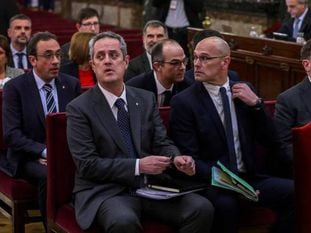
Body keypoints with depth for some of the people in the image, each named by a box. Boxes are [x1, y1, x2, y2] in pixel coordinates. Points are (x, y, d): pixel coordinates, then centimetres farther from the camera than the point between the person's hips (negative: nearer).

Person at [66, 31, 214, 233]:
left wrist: (176, 158, -12)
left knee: (202, 209, -19)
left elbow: (161, 143, 12)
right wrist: (138, 165, -18)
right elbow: (87, 164, -10)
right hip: (105, 191, -5)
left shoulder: (146, 99, 12)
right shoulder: (79, 109, -3)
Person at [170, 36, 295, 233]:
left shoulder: (245, 91, 10)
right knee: (225, 204, -36)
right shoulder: (184, 102, -3)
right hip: (211, 183, -4)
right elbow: (189, 158, -8)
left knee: (294, 191, -21)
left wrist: (256, 104, -5)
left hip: (250, 177, 4)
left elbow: (269, 141, 10)